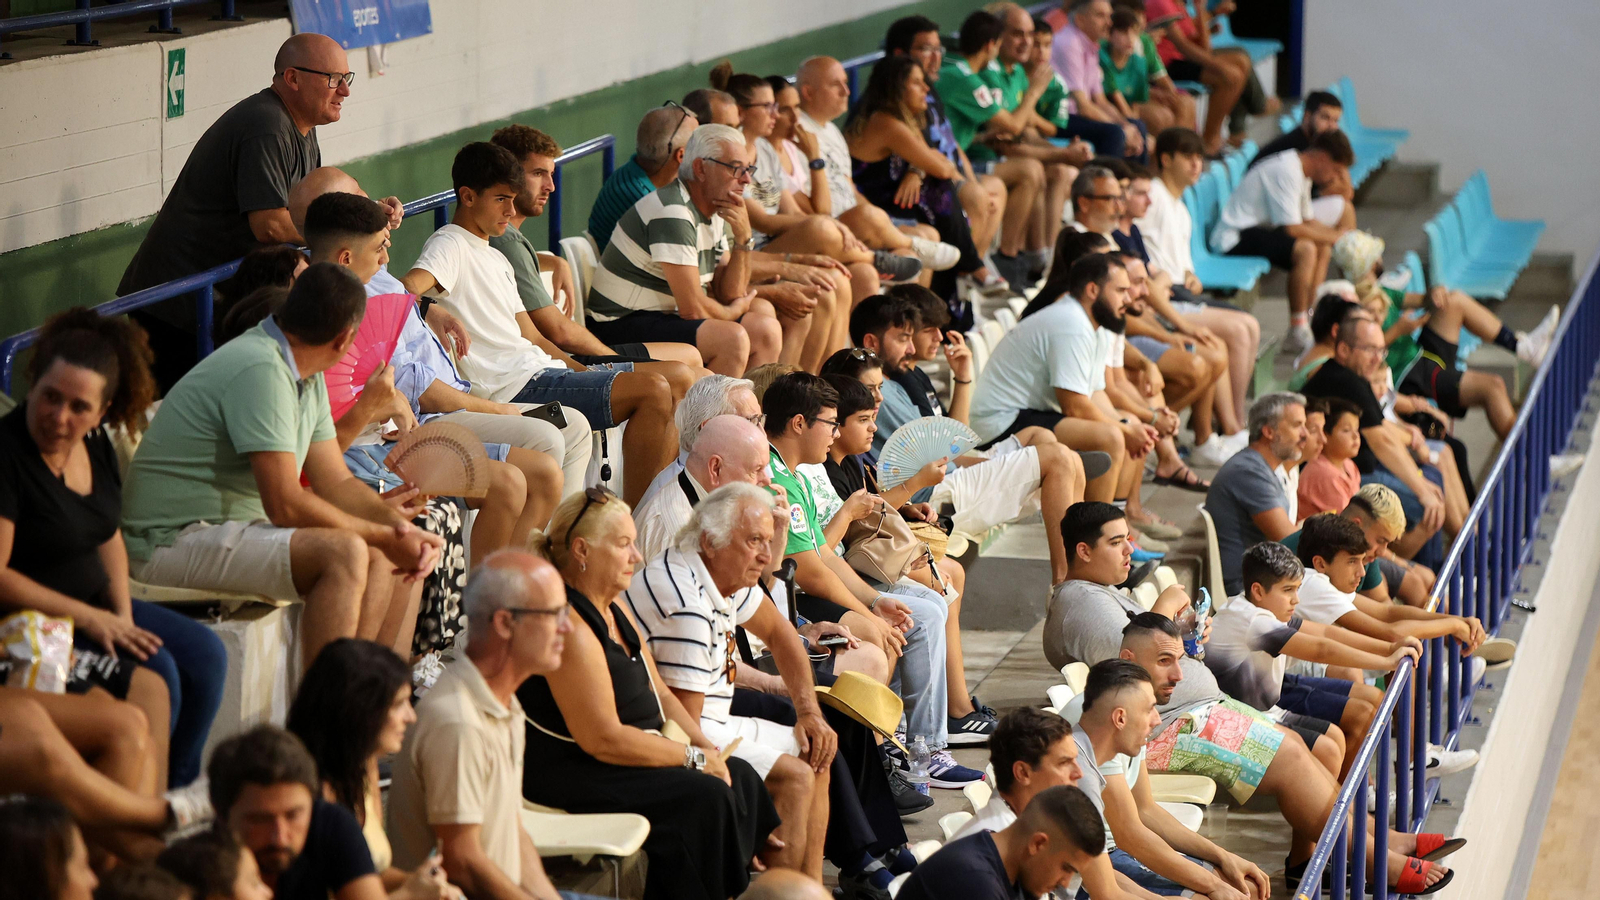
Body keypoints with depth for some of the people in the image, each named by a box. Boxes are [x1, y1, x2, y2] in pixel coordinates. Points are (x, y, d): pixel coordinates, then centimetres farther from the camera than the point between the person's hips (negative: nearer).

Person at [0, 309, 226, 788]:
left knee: (204, 654, -4)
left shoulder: (96, 445, 4)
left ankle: (177, 792, 5)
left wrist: (121, 613, 0)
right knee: (154, 674, -22)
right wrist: (86, 619, -21)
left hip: (94, 605, 9)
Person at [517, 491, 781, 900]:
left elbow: (659, 694, 17)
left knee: (740, 777, 3)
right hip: (567, 776, -11)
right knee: (705, 798, -22)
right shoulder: (569, 626, -23)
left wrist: (706, 747, 1)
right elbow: (603, 739, -25)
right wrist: (693, 757, -17)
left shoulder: (614, 607, 11)